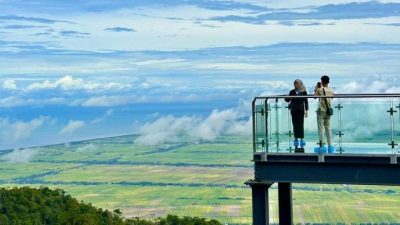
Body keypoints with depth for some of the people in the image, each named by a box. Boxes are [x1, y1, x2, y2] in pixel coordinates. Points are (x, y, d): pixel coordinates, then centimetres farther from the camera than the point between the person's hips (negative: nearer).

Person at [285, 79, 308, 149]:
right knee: (295, 125, 4)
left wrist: (306, 110, -4)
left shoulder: (304, 92, 0)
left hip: (301, 110, -2)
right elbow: (288, 100, 5)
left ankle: (302, 139, 0)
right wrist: (286, 98, -18)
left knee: (301, 125, -5)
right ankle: (296, 139, 10)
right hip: (294, 110, 2)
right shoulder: (292, 92, 6)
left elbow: (306, 101, 1)